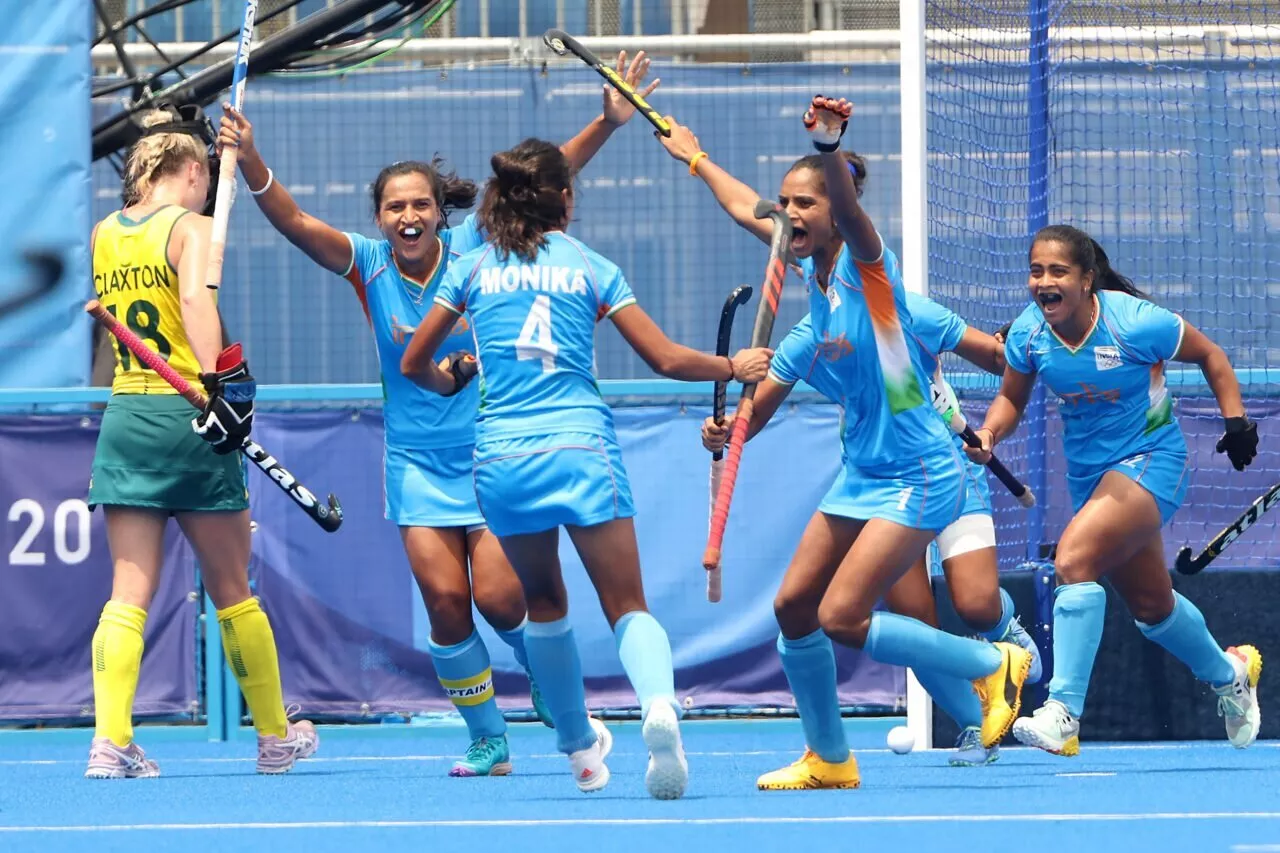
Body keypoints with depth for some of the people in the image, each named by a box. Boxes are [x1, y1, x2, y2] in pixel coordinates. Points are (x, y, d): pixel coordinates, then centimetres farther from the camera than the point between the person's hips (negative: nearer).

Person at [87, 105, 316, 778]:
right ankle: (275, 736, 22)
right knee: (231, 592, 9)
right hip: (186, 419, -5)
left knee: (128, 592, 1)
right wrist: (217, 380, -33)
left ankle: (109, 740, -14)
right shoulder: (192, 227, -7)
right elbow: (195, 299, -26)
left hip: (123, 415, 5)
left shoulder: (105, 233, 10)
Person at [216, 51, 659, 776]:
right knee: (445, 598, -9)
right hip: (418, 463, 2)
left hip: (491, 450, -2)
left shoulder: (473, 248, -5)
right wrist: (251, 162, -31)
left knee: (500, 598, -11)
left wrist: (607, 124, -19)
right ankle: (488, 740, 6)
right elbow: (293, 220, -14)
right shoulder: (368, 264, -2)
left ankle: (561, 703, 18)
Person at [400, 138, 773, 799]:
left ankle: (579, 750, 29)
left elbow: (415, 365, 15)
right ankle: (659, 702, -34)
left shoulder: (473, 269, 10)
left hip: (501, 459, 2)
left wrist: (453, 381, 38)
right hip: (582, 448, -2)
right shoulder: (592, 268, 6)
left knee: (545, 602, 22)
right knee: (627, 606, -3)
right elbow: (667, 359, 4)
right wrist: (734, 367, 22)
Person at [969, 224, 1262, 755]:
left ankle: (1063, 716, -30)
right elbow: (1012, 397, 6)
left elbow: (1209, 356, -5)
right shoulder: (1029, 332, -10)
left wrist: (1235, 419, -11)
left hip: (1149, 460, -6)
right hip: (1088, 470, 6)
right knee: (1151, 606, 20)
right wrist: (988, 434, -14)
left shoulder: (1136, 323, -22)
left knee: (1073, 560, -29)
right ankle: (1228, 674, 50)